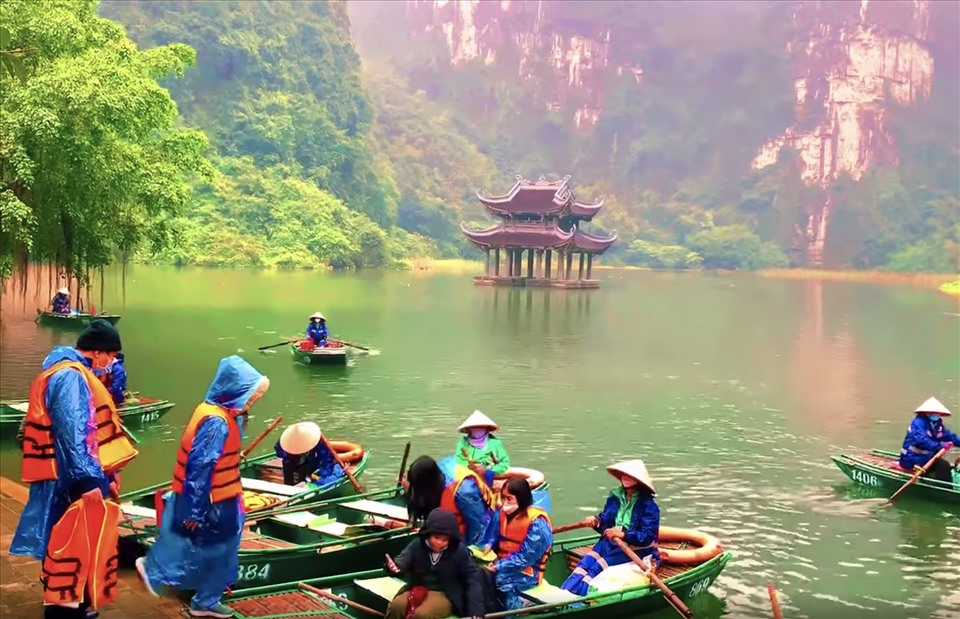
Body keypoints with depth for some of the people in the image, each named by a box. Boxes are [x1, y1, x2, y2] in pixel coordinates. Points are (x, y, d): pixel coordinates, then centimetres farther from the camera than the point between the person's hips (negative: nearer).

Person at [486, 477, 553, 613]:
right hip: (504, 564, 7)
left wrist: (498, 567, -24)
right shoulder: (504, 513, 5)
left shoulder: (537, 524, -16)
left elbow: (524, 559, -19)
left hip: (526, 573, -7)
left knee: (499, 579, -35)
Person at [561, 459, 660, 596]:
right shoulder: (615, 496, 9)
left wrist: (623, 534, -30)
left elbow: (648, 537, -17)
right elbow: (605, 519, 16)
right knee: (586, 562, -20)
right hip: (610, 542, 6)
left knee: (597, 567, -25)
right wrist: (596, 521, -8)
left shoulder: (648, 505, -11)